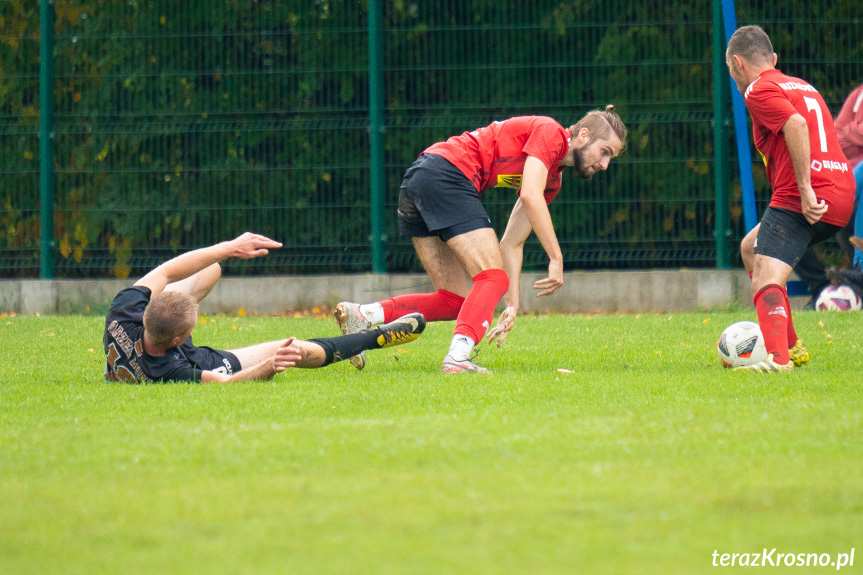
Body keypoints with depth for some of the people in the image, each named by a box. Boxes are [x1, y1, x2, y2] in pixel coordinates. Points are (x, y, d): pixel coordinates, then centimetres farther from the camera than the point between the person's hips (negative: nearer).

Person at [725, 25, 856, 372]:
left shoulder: (759, 90, -4)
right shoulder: (802, 86, 26)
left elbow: (796, 124, -21)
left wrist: (805, 189, -24)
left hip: (804, 200, -9)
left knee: (765, 280, -18)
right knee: (750, 248, 27)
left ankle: (778, 358, -41)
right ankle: (791, 346, 25)